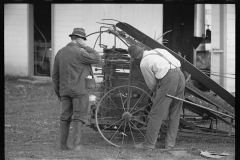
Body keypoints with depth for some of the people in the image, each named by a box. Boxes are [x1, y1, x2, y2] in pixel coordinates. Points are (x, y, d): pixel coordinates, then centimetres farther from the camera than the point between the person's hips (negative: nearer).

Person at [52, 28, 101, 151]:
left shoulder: (60, 53, 8)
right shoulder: (79, 53, -13)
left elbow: (55, 75, 11)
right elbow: (97, 59, -8)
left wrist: (58, 92, 19)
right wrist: (86, 47, -3)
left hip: (65, 90, 6)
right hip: (80, 90, -6)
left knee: (65, 117, 13)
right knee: (79, 117, -1)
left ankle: (63, 144, 12)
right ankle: (76, 144, -9)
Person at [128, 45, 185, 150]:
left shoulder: (144, 63, 6)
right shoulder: (158, 51, 25)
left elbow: (151, 84, 15)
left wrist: (156, 91, 39)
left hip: (168, 79, -7)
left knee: (156, 113, 1)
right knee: (174, 114, 13)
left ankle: (149, 143, 3)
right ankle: (170, 143, 15)